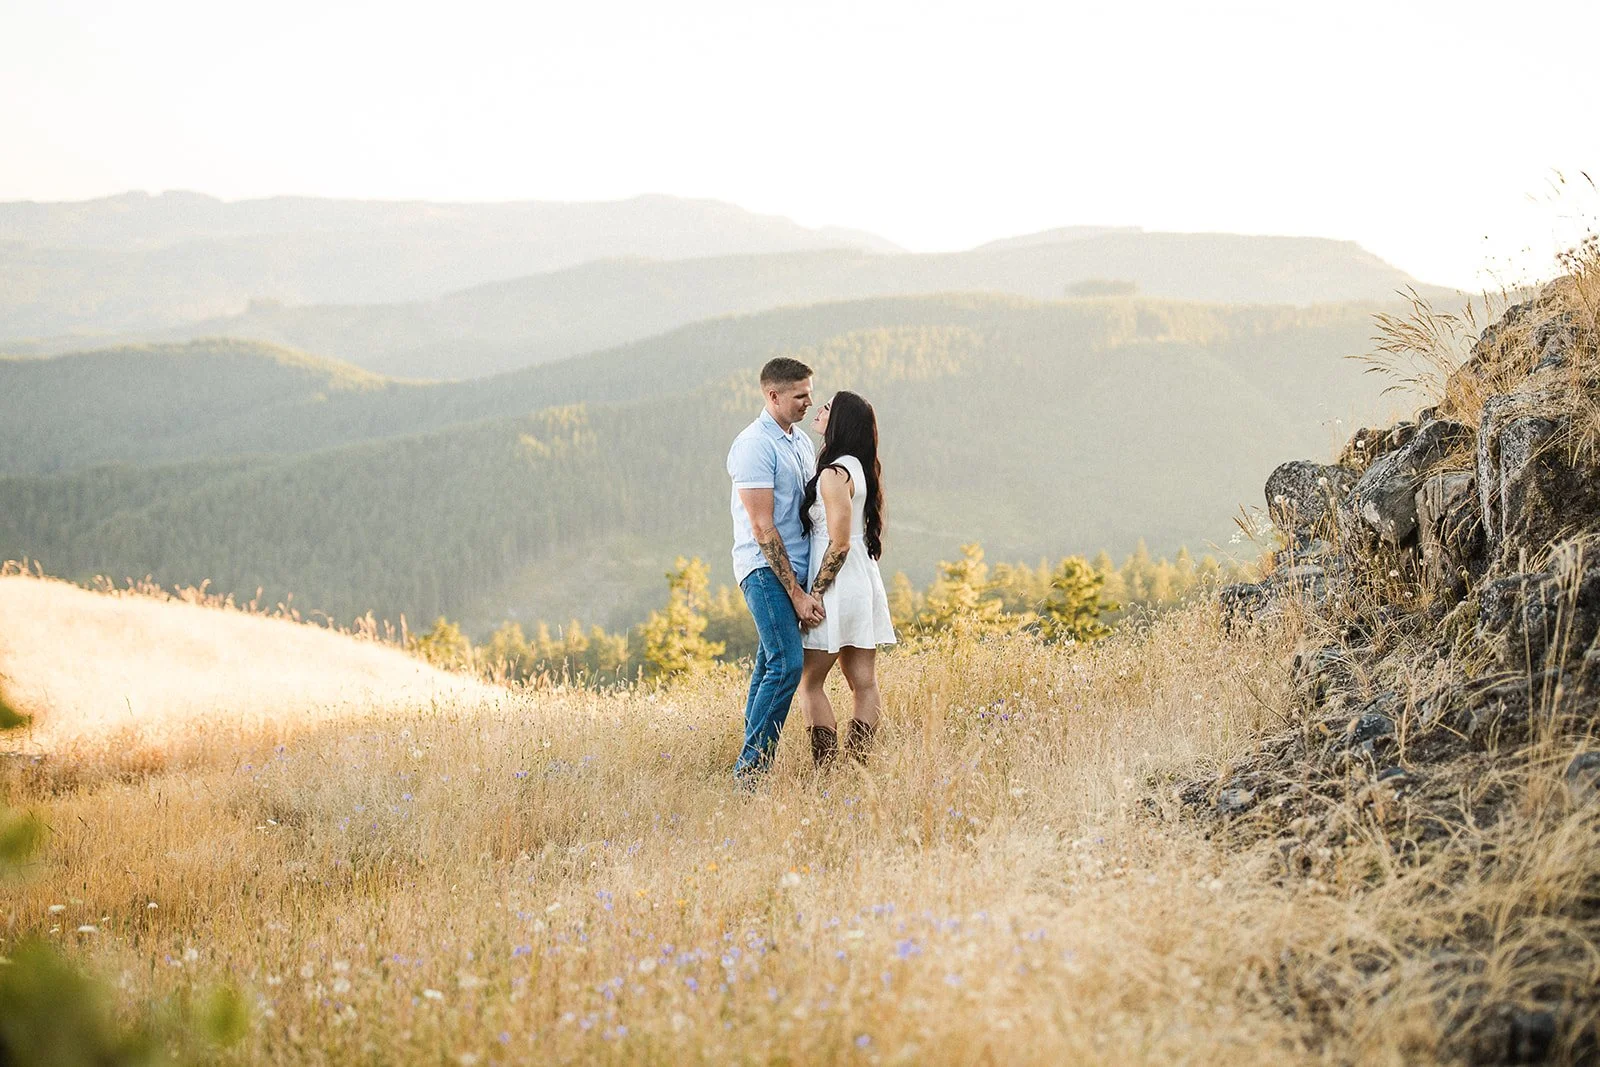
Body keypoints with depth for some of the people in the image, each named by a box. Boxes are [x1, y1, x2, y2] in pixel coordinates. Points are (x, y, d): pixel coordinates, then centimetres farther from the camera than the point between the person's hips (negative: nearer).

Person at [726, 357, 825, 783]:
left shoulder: (801, 441, 15)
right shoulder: (754, 445, -12)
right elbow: (762, 528, -16)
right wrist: (797, 595, -16)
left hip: (795, 568, 9)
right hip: (765, 570, -9)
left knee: (770, 665, 8)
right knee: (787, 664, -16)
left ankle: (753, 767, 12)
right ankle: (750, 768, -12)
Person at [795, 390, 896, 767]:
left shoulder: (834, 474, -16)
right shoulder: (859, 468, 12)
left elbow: (839, 544, -19)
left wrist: (815, 593, -15)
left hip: (838, 584, -9)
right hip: (864, 581, 9)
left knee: (809, 681, 0)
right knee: (864, 683, 6)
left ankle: (826, 771, -4)